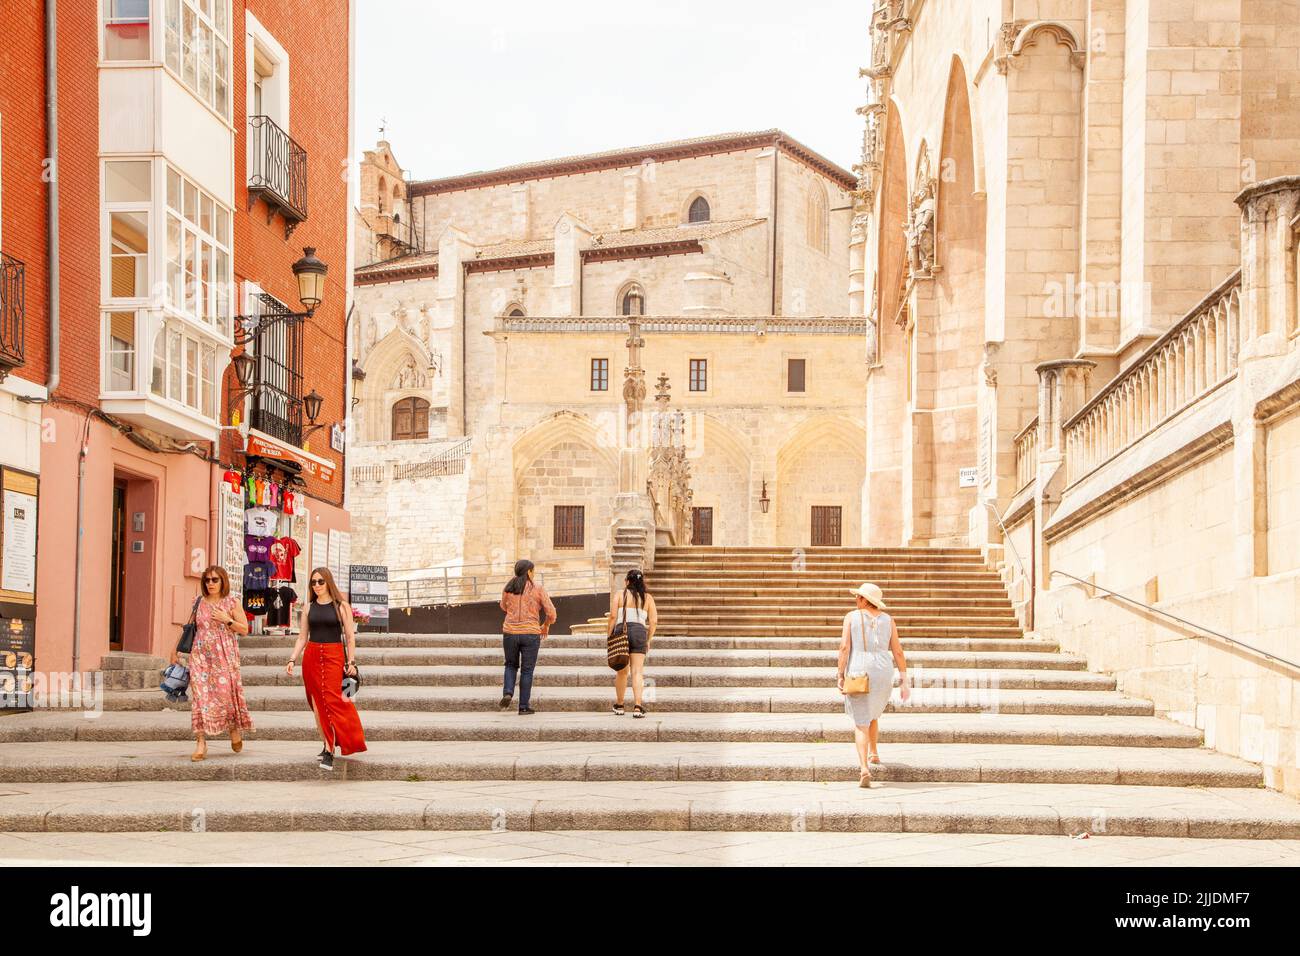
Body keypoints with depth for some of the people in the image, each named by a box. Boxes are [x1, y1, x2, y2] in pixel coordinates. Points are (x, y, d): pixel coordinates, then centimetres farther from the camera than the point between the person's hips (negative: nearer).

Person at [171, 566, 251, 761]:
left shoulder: (231, 602, 2)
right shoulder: (199, 603, 9)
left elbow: (244, 629, 1)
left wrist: (226, 620, -12)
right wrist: (176, 648, 18)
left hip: (224, 656, -2)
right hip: (201, 655, 2)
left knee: (227, 691, -5)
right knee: (200, 695, -7)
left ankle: (235, 728, 25)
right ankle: (201, 742, -7)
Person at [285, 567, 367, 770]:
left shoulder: (341, 606, 1)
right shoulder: (308, 607, 10)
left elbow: (350, 636, 1)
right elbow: (302, 637, 11)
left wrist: (351, 661, -6)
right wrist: (292, 659, 1)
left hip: (334, 656, -4)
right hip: (312, 656, 4)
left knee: (331, 700, -14)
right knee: (317, 702, 5)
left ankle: (329, 752, -16)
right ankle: (328, 744, 15)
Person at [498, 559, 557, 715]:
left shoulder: (508, 587, 4)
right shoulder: (538, 588, -4)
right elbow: (551, 613, -4)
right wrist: (546, 625, 15)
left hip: (510, 633, 2)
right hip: (531, 634, -2)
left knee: (511, 665, 23)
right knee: (527, 671, 8)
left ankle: (507, 693, -1)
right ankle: (524, 707, 8)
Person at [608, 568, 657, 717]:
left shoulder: (619, 594, 8)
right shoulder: (647, 597, 13)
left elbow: (613, 616, -3)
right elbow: (653, 621, 7)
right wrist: (648, 640, 16)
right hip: (640, 632, 0)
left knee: (622, 671, 13)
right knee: (637, 671, -1)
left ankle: (619, 705, 24)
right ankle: (637, 706, -14)